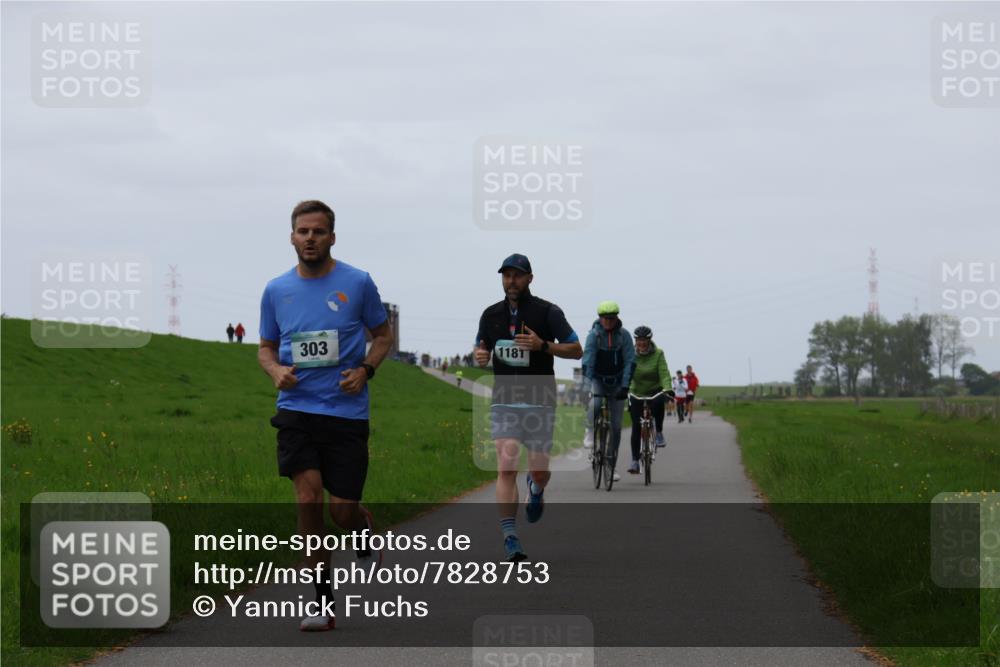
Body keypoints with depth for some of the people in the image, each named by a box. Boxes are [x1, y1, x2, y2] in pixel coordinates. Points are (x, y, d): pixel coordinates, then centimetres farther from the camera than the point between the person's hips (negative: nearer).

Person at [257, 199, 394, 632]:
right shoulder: (276, 291, 6)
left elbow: (383, 334, 11)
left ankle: (367, 538, 38)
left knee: (343, 509, -1)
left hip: (347, 411, -1)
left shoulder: (357, 283, 0)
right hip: (296, 407, 1)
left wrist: (365, 370, -7)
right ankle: (323, 603, -8)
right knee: (308, 495, -15)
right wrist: (276, 370, -5)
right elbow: (266, 347, 17)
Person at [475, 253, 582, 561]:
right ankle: (510, 537, -14)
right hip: (504, 402, 1)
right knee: (506, 467, -14)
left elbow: (576, 350, -3)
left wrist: (543, 345, -19)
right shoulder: (491, 314, 7)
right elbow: (482, 348, 21)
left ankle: (536, 490, 42)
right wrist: (480, 356, -4)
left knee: (539, 469, 3)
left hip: (539, 402, -1)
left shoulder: (547, 312, -4)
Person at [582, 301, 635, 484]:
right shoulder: (594, 335, -13)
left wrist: (625, 386, -22)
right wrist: (586, 385, -30)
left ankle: (612, 466, 9)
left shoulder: (624, 335, -9)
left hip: (617, 382, 1)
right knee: (594, 405, -35)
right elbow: (587, 361, -19)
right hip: (598, 379, -1)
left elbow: (630, 361, -11)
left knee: (616, 426, 1)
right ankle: (591, 435, -9)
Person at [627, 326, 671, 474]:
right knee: (636, 428, -4)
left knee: (658, 402, -36)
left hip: (655, 391, -1)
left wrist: (667, 389, -36)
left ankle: (659, 433, -17)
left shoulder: (658, 354, -9)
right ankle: (635, 461, 4)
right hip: (637, 394, 1)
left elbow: (664, 373, -18)